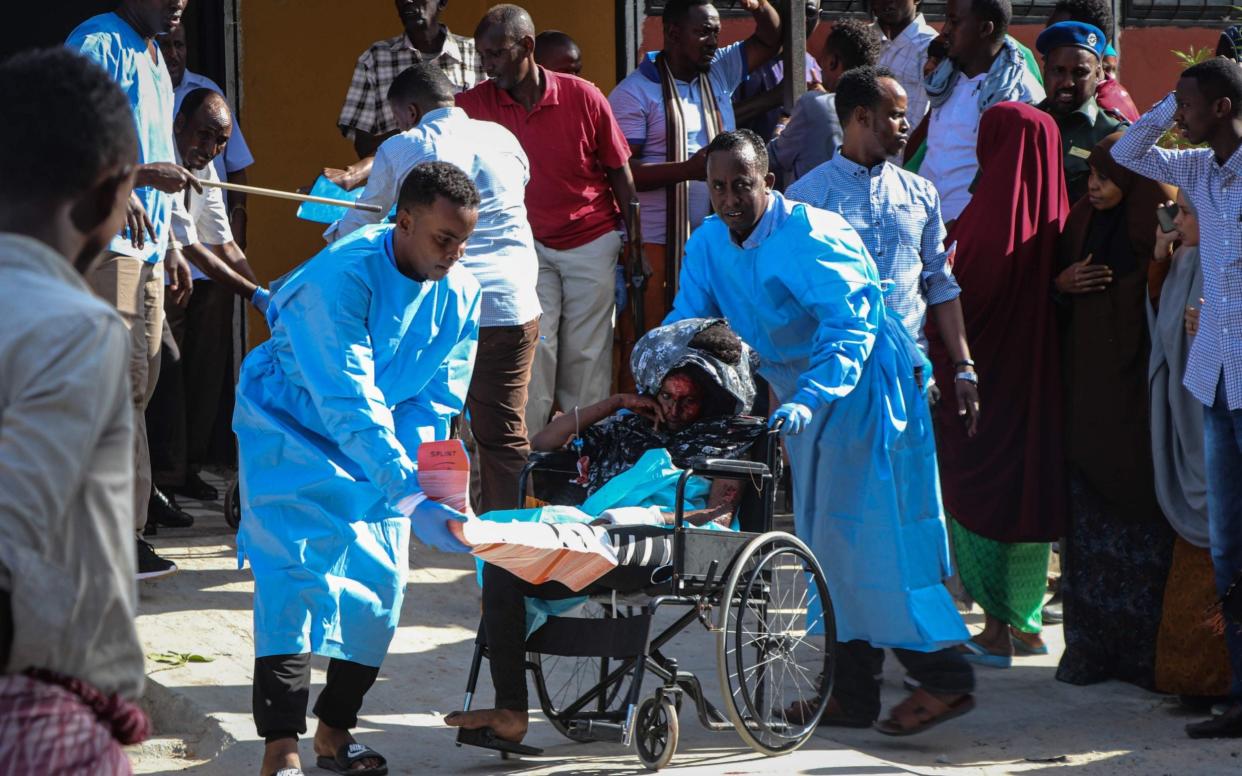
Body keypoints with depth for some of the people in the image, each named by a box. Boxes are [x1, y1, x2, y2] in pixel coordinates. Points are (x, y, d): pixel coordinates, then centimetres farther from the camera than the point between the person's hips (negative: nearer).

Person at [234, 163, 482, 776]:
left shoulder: (460, 294, -10)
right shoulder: (341, 276, -31)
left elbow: (437, 400, -3)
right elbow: (349, 405, -37)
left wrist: (420, 472, -21)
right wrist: (412, 498, -43)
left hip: (382, 443, 6)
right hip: (292, 428, -6)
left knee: (380, 581, -1)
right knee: (297, 572, -18)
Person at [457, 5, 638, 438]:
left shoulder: (584, 97, -11)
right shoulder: (478, 104, -9)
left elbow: (620, 173, -3)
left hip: (592, 243, -1)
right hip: (529, 247, 1)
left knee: (587, 354, 5)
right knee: (533, 350, -5)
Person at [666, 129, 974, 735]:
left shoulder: (811, 238, -22)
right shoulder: (708, 244, 1)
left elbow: (850, 327, -30)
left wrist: (807, 399, -43)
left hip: (867, 389, -9)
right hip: (808, 397, 9)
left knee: (874, 534, -13)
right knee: (825, 539, 9)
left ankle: (943, 678, -7)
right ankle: (851, 689, 15)